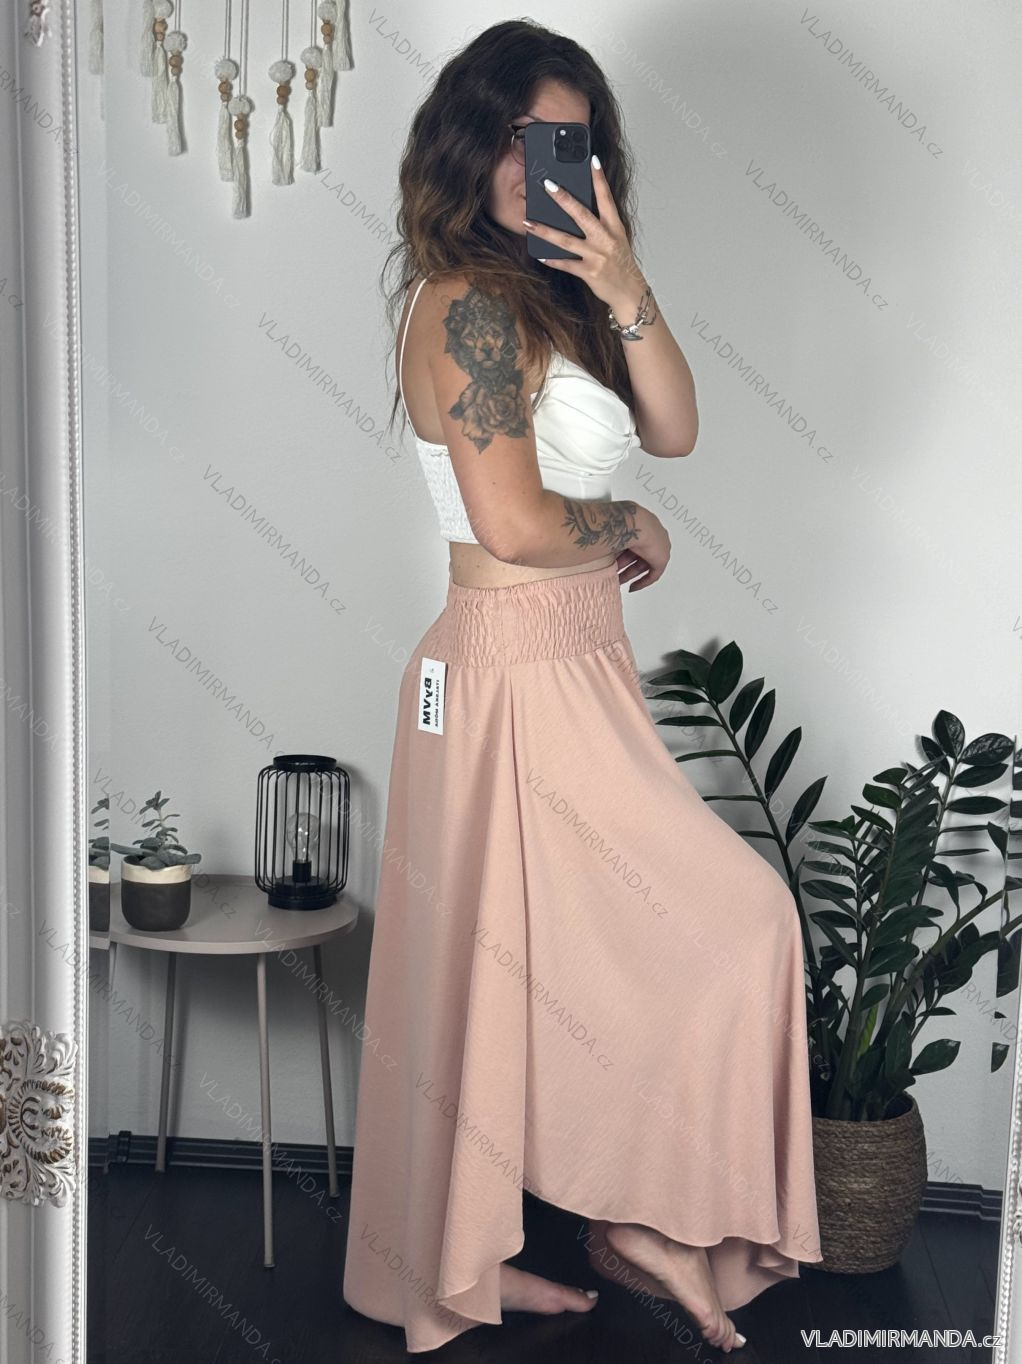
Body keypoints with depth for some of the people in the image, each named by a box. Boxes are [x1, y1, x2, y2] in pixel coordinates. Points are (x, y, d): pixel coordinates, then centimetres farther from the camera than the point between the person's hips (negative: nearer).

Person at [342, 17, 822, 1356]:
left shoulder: (548, 297, 14)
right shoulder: (470, 303, -15)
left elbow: (673, 430, 5)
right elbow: (515, 522, -22)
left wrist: (624, 289, -9)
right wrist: (635, 527, -5)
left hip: (569, 665, 9)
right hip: (521, 676, -9)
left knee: (520, 969, 16)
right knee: (730, 918, 0)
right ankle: (647, 1215, 17)